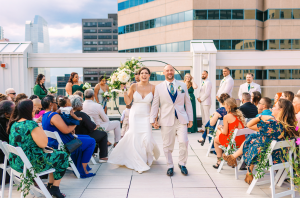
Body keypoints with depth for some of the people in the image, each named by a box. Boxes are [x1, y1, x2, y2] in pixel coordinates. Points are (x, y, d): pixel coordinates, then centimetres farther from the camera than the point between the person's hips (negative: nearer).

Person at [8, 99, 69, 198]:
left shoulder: (13, 123, 6)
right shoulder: (30, 124, -21)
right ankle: (54, 189, 13)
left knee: (54, 154, 25)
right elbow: (43, 144, -19)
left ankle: (50, 185, 29)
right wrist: (40, 129, -5)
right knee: (63, 156, 6)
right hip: (30, 163, -9)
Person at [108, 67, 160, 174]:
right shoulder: (134, 86, -4)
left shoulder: (153, 88, -2)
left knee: (147, 139, -9)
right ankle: (140, 164, 19)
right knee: (136, 139, 1)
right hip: (135, 115, 0)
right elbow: (128, 102, -2)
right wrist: (124, 91, -13)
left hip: (146, 116, 0)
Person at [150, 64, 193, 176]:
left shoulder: (182, 86, 10)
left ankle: (182, 164, 14)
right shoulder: (158, 87, 6)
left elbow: (188, 103, 11)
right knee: (167, 145, 4)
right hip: (166, 120, 0)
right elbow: (155, 104, 5)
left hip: (181, 120, 1)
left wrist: (190, 119, 8)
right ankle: (170, 166, 22)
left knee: (184, 142, -9)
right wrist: (153, 120, -1)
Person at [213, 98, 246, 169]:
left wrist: (220, 128, 10)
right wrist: (223, 127, 19)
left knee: (216, 139, 21)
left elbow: (225, 133, -11)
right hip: (242, 141, 7)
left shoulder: (227, 117, -13)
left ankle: (219, 161, 21)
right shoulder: (239, 114, 7)